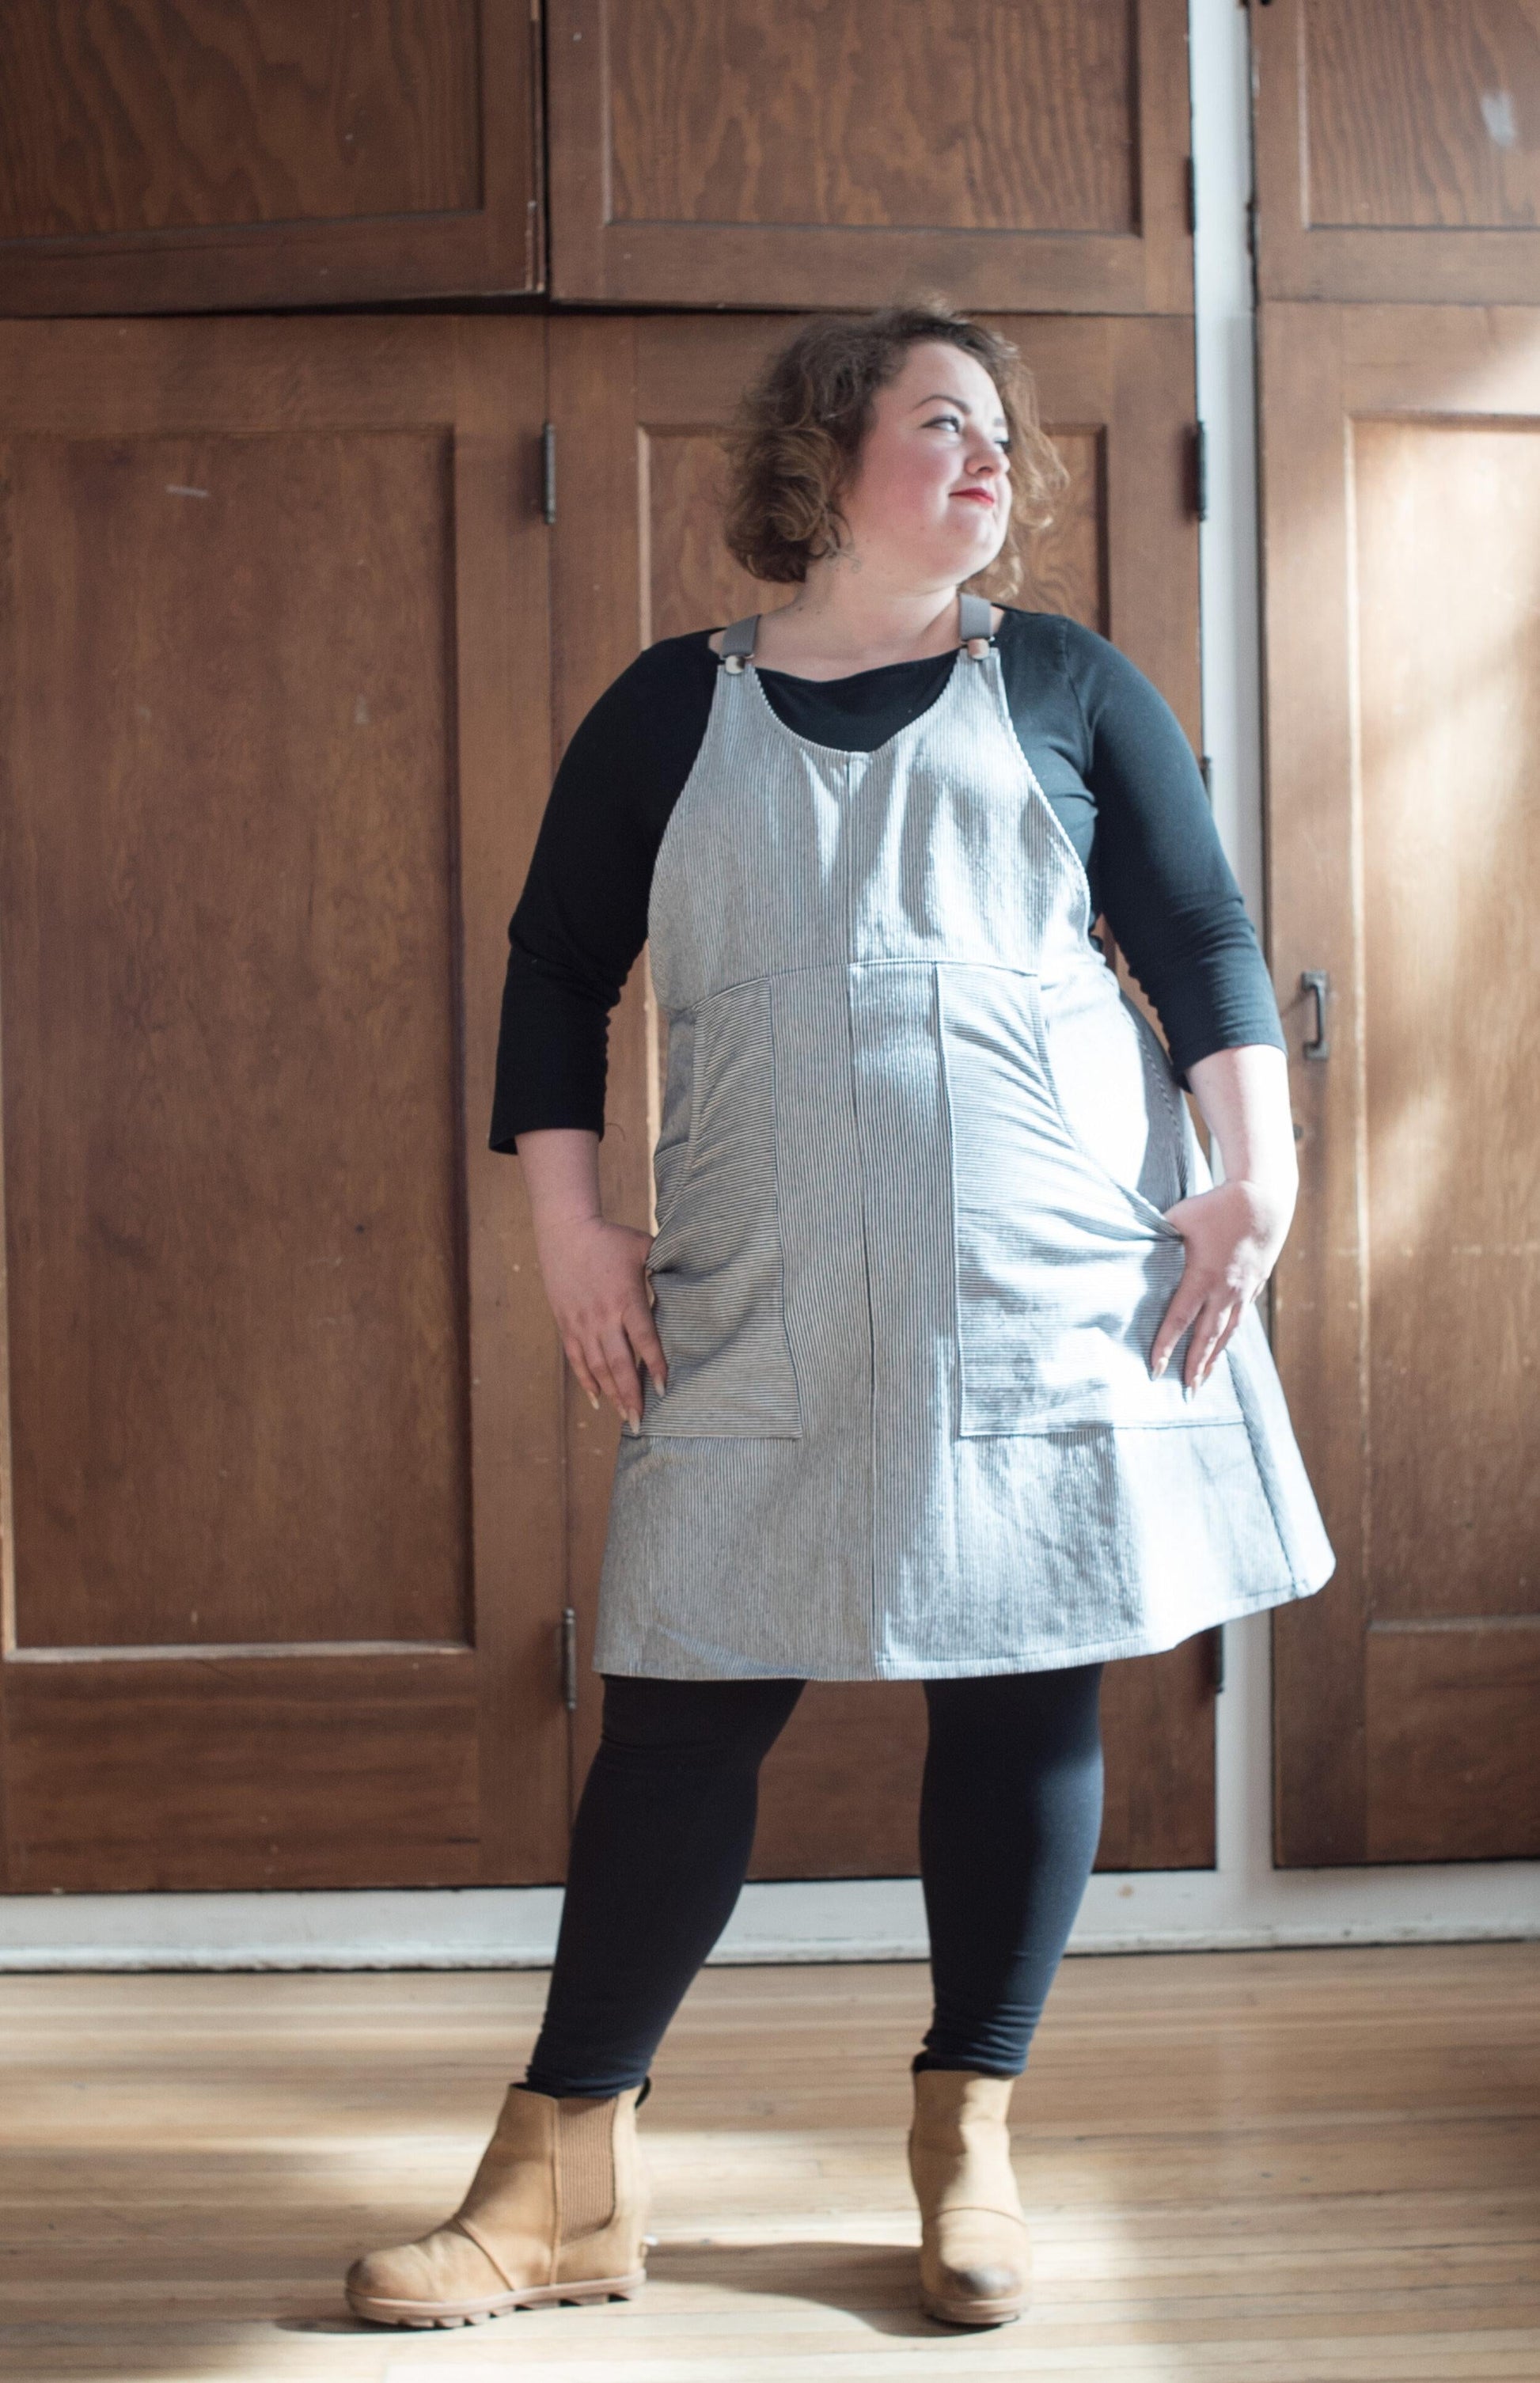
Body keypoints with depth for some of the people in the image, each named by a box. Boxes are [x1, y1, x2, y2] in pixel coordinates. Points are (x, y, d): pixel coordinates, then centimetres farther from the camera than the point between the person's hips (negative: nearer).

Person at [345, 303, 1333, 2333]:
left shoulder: (1066, 686, 11)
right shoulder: (674, 711, 10)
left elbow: (1203, 938, 9)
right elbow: (557, 966, 11)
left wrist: (1257, 1167, -3)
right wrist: (569, 1223, 2)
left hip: (1059, 1287, 1)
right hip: (771, 1312, 0)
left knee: (1026, 1692, 3)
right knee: (685, 1703, -2)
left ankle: (970, 2140, 19)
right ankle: (566, 2183, 8)